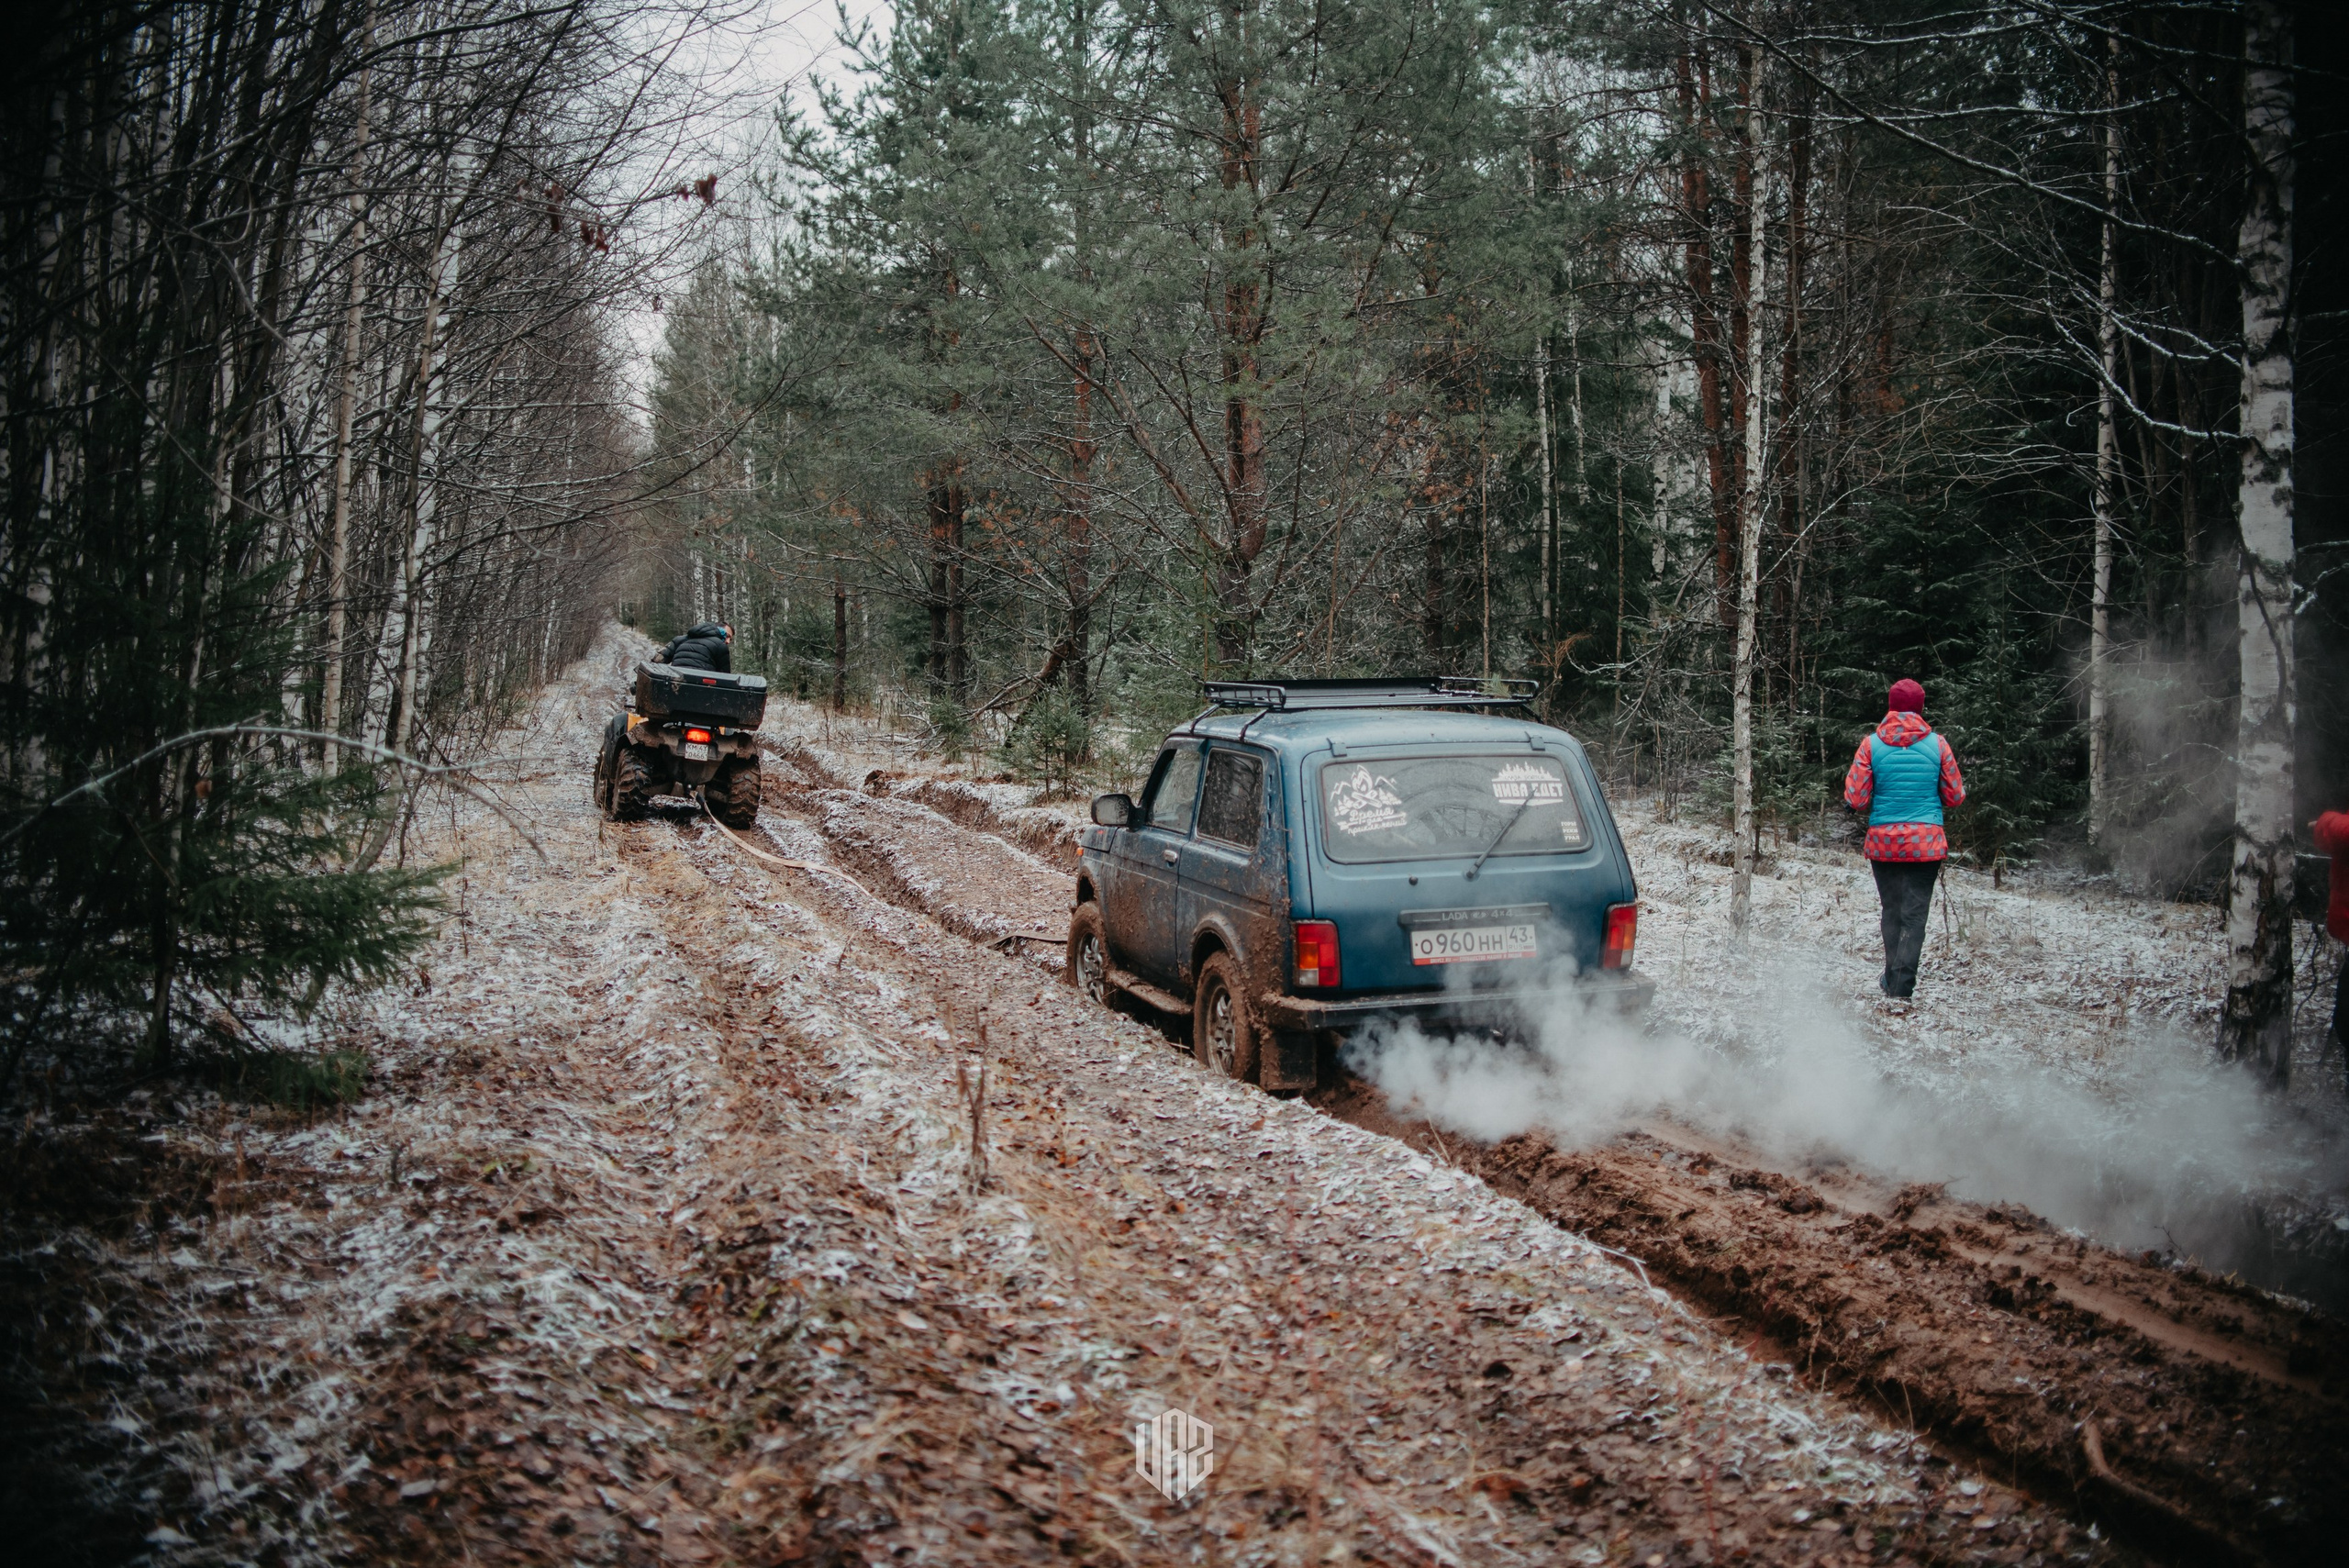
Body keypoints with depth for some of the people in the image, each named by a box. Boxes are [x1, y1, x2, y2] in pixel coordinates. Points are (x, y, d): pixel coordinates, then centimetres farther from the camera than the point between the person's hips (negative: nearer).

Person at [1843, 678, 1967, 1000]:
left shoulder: (1872, 744, -3)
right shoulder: (1937, 744, -2)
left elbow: (1855, 799, -6)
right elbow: (1955, 796, 3)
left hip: (1883, 841, 1)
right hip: (1926, 843, -1)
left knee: (1892, 911, 15)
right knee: (1914, 914, 2)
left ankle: (1893, 979, 20)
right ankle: (1903, 985, -6)